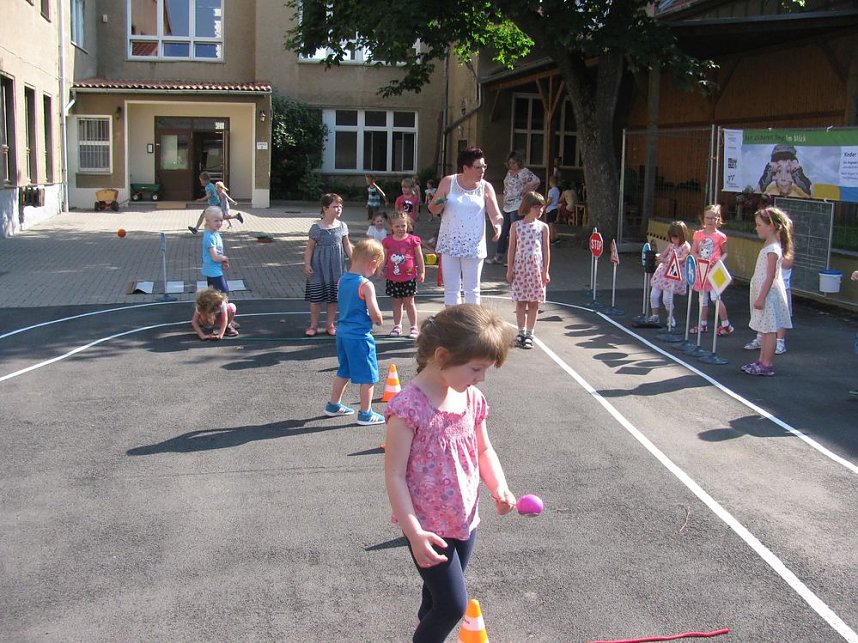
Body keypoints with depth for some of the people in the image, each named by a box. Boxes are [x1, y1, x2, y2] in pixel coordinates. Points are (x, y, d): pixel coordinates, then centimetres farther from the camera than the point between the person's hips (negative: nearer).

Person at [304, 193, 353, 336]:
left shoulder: (342, 226, 1)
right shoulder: (316, 228, -8)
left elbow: (347, 245, 10)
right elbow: (310, 247, -5)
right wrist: (307, 264, -11)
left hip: (336, 266, 3)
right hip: (319, 265, -3)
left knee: (334, 296, 8)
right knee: (316, 297, 2)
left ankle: (330, 325, 21)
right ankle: (313, 325, 15)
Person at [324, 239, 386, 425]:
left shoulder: (343, 280, 4)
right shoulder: (366, 285, -19)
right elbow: (374, 313, -23)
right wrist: (379, 320, -1)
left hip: (343, 333, 8)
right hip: (360, 336, -8)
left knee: (343, 371, 24)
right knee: (368, 376, 5)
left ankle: (334, 405, 34)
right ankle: (365, 414, 12)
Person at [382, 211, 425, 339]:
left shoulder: (412, 240, -3)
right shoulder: (388, 241, 2)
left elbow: (419, 257, 2)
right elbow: (384, 257, 9)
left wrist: (421, 272, 2)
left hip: (409, 277, -2)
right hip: (393, 278, 2)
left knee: (409, 302, 2)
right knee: (397, 302, 12)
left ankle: (414, 327, 10)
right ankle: (397, 326, 21)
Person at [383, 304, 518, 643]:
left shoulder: (473, 399, -2)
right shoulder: (408, 406, -23)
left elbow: (483, 450, 13)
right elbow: (394, 475, -20)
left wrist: (499, 487, -5)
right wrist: (414, 533, -23)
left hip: (464, 519, 6)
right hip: (429, 526, -6)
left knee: (438, 600, 21)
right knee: (453, 604, -3)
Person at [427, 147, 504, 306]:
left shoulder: (486, 187, 1)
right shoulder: (448, 182, 1)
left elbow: (495, 214, 0)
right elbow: (433, 209, 6)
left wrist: (498, 225, -23)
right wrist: (439, 205, -18)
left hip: (473, 246, 0)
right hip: (450, 244, 1)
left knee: (472, 289, 6)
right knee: (451, 288, 8)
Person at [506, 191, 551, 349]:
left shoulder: (543, 227, 3)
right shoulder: (516, 226, 2)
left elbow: (546, 250, 4)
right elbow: (512, 248, 4)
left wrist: (545, 271, 0)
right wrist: (510, 269, 1)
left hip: (537, 267, 0)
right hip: (520, 267, 0)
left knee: (534, 302, 2)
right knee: (520, 302, 5)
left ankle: (529, 333, 10)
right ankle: (521, 332, 17)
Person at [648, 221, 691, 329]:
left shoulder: (686, 247, -8)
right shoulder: (671, 245, 13)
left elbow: (681, 260, -21)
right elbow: (663, 255, 15)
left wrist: (666, 260, -32)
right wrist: (657, 257, -9)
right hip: (663, 272, 7)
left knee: (667, 298, -11)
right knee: (653, 295, 3)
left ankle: (670, 318, 12)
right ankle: (655, 316, 17)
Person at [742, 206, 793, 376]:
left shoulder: (773, 249, -19)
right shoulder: (769, 245, 11)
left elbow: (770, 276, -22)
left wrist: (761, 297, -22)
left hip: (768, 294, -10)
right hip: (764, 293, 10)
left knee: (769, 330, -3)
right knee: (765, 330, 15)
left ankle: (767, 365, 2)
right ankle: (762, 361, 22)